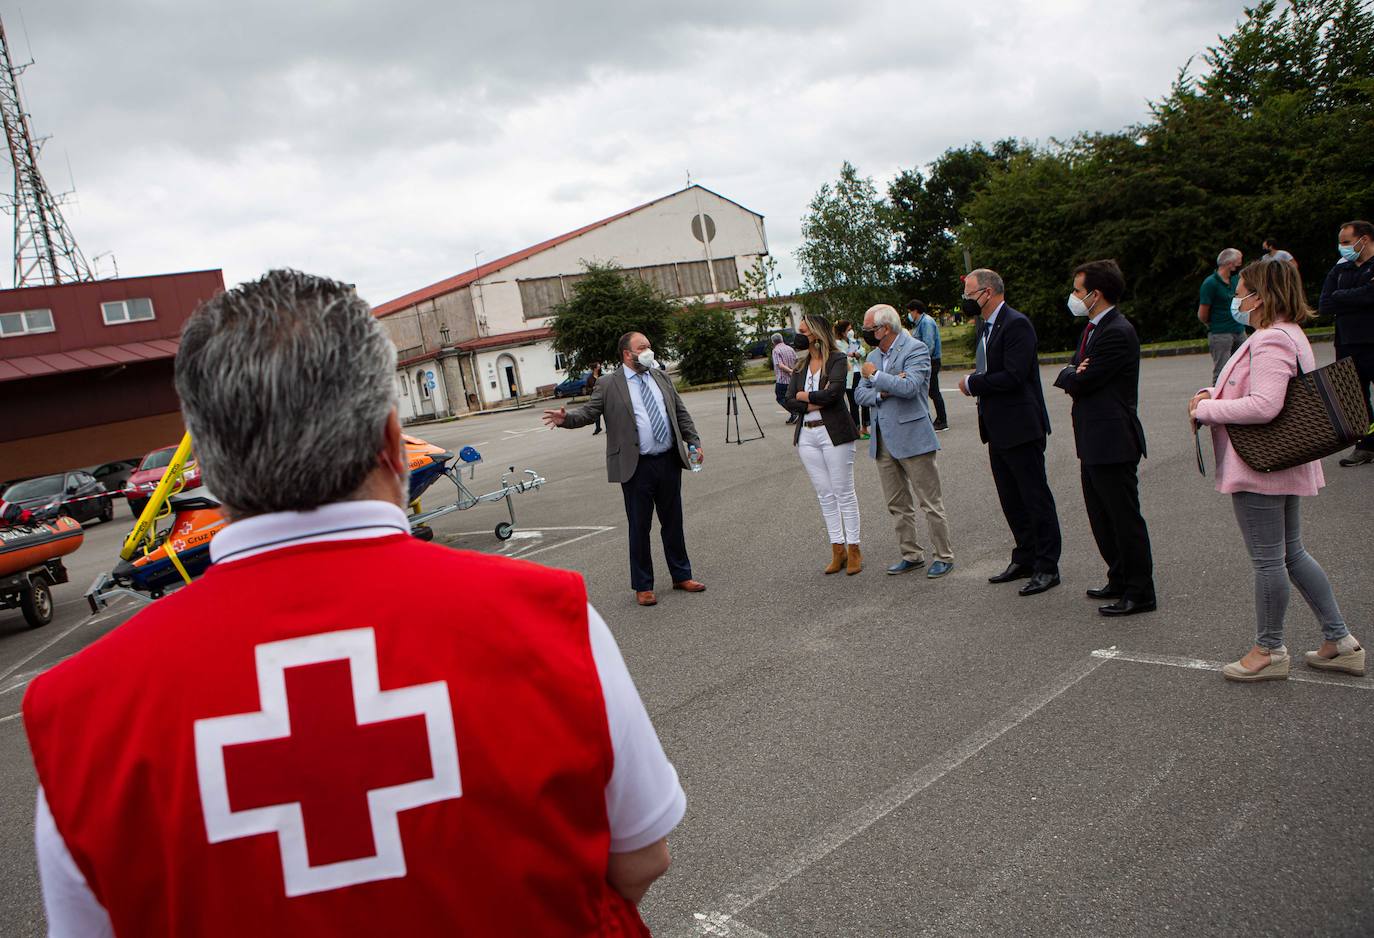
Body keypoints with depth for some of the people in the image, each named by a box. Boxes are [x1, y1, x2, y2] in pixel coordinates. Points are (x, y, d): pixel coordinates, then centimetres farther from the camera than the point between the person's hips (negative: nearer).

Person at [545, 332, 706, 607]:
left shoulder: (661, 378, 12)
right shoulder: (609, 386, -3)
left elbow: (681, 413, 15)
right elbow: (588, 412, -8)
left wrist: (694, 442, 7)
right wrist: (566, 418, -28)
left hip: (669, 461, 5)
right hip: (637, 467, -4)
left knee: (673, 522, 14)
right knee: (639, 527, 4)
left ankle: (681, 576, 28)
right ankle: (642, 586, 16)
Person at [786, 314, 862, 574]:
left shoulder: (837, 360, -5)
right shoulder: (800, 365, 12)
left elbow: (833, 393, -20)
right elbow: (789, 402, 4)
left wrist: (805, 395, -6)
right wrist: (815, 404, -12)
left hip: (834, 433, -6)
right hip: (807, 435, 6)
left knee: (844, 492, 0)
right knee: (824, 494, 8)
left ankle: (853, 549, 9)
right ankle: (837, 550, 15)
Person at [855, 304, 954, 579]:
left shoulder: (916, 350, -9)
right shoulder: (873, 355, 14)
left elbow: (909, 387, -23)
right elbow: (860, 393, 9)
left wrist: (876, 376, -13)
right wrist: (881, 393, -10)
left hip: (912, 438, -8)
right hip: (883, 441, 8)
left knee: (930, 502, 0)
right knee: (897, 505, 13)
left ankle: (943, 556, 10)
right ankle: (911, 555, 24)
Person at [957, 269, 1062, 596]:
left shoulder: (1016, 324, -16)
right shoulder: (985, 327, 14)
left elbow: (1013, 376, -25)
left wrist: (973, 383, -14)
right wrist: (976, 383, 0)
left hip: (1021, 428, -10)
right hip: (998, 430, 10)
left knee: (1035, 498, -1)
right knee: (1011, 499, 16)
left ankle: (1047, 566, 7)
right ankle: (1024, 559, 27)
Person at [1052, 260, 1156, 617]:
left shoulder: (1117, 333, -19)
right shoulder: (1095, 328, 14)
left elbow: (1082, 382, -20)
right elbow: (1073, 373, 12)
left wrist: (1069, 375, 1)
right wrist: (1075, 373, -10)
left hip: (1112, 441, -10)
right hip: (1094, 440, 11)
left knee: (1125, 519, -1)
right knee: (1102, 518, 19)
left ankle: (1139, 593, 9)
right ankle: (1120, 580, 32)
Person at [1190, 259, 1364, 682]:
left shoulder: (1270, 341, -21)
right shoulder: (1290, 334, 14)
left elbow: (1263, 405, -31)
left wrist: (1206, 409, -19)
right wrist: (1212, 394, 4)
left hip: (1259, 469, -11)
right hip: (1286, 466, 11)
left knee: (1268, 560, 2)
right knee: (1292, 553, 19)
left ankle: (1269, 651, 15)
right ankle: (1340, 641, 25)